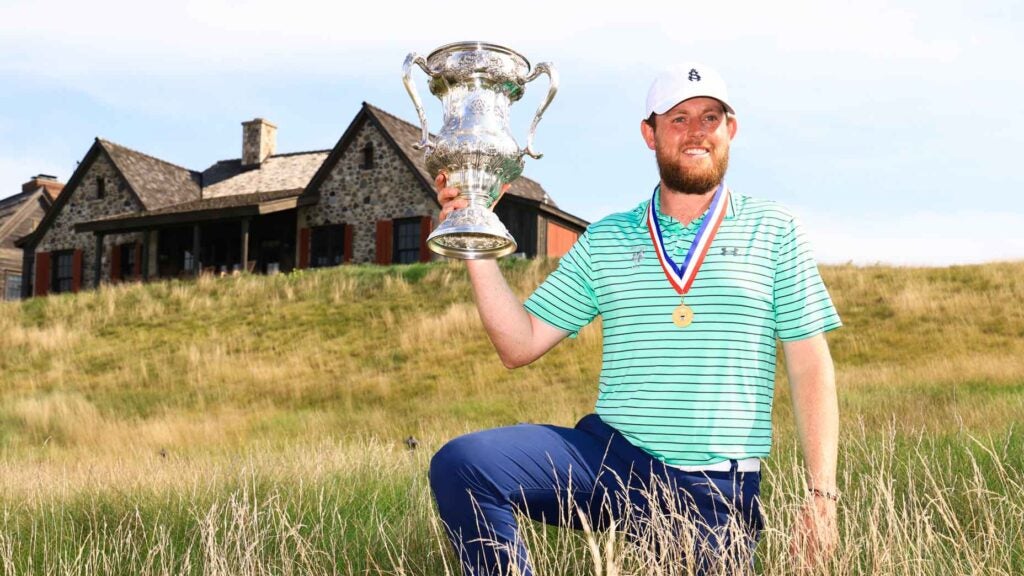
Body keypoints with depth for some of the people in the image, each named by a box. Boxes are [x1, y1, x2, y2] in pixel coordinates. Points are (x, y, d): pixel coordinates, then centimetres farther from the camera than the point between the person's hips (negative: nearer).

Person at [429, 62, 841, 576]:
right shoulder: (605, 240, 11)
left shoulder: (773, 232, 7)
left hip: (720, 490, 0)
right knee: (461, 464, -20)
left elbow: (811, 369, 4)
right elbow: (519, 346, 8)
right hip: (610, 458, 1)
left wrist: (821, 495, -3)